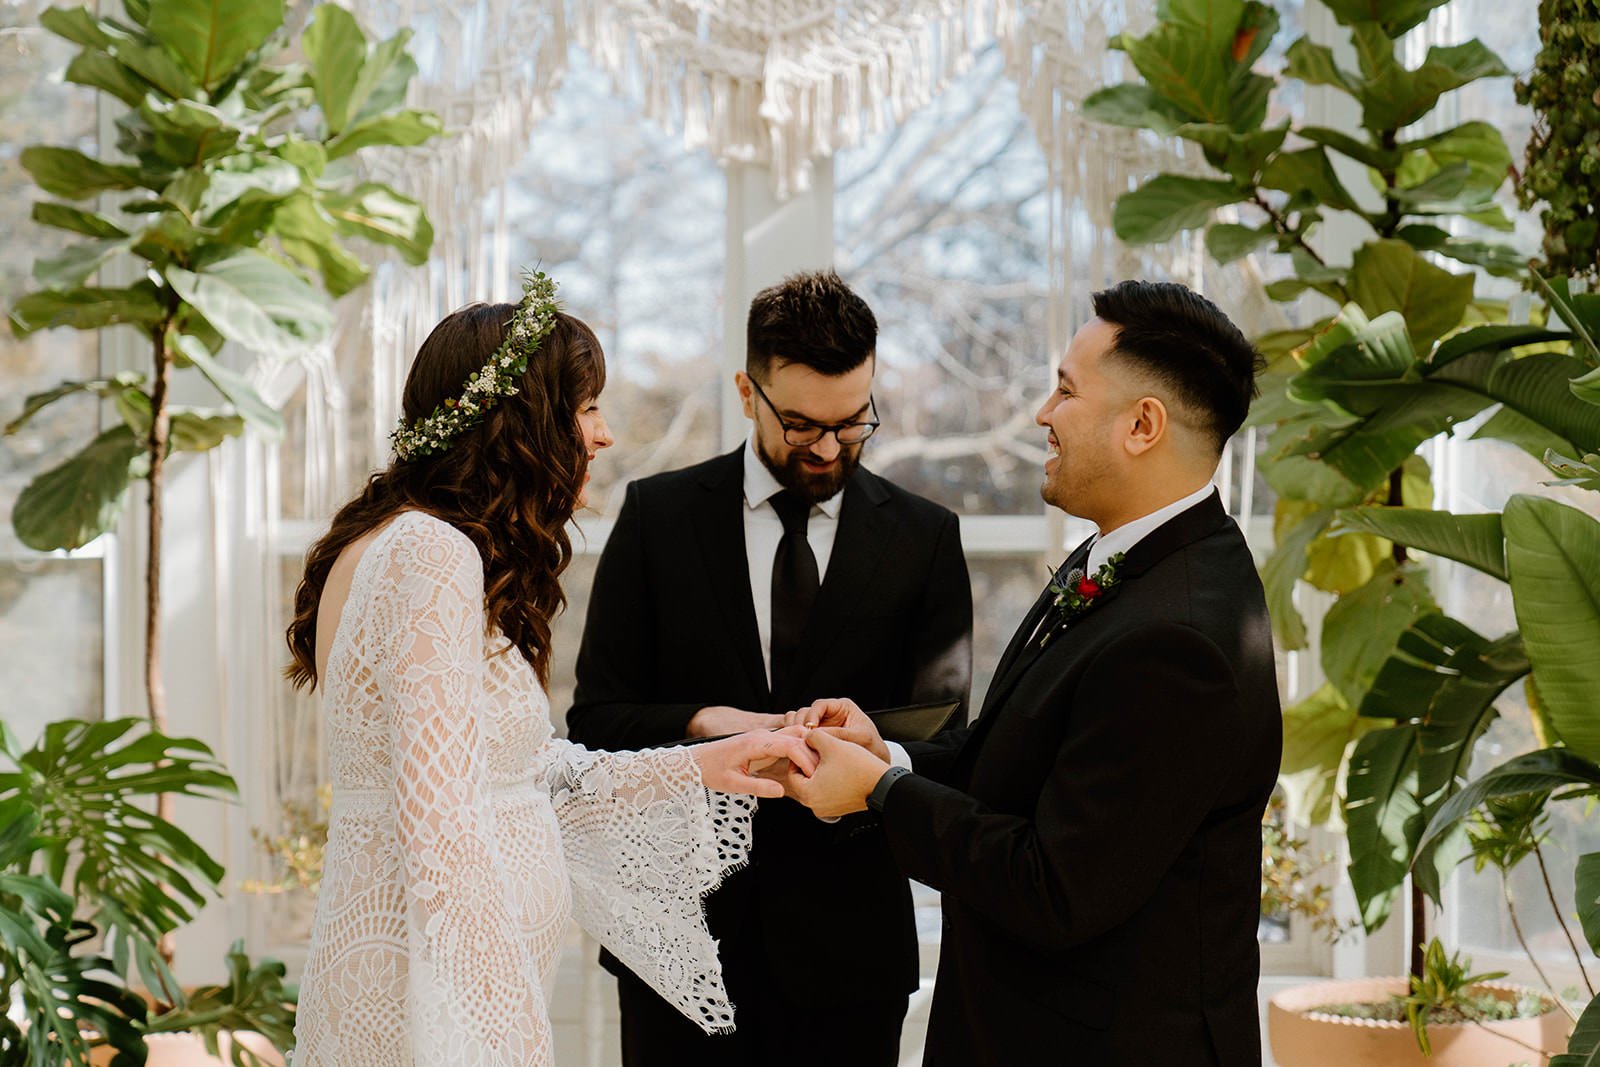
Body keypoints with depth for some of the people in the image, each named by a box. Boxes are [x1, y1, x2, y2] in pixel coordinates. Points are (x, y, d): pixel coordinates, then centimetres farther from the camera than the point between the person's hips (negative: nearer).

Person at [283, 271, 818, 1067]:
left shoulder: (414, 545, 13)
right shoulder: (433, 556, -17)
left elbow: (527, 773, 17)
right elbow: (439, 827, -24)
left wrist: (700, 769, 14)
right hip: (436, 996, -10)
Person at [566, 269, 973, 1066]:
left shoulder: (923, 538, 2)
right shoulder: (658, 515, 2)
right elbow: (595, 720, 0)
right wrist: (700, 724, -19)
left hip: (844, 939, 0)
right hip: (682, 925, 0)